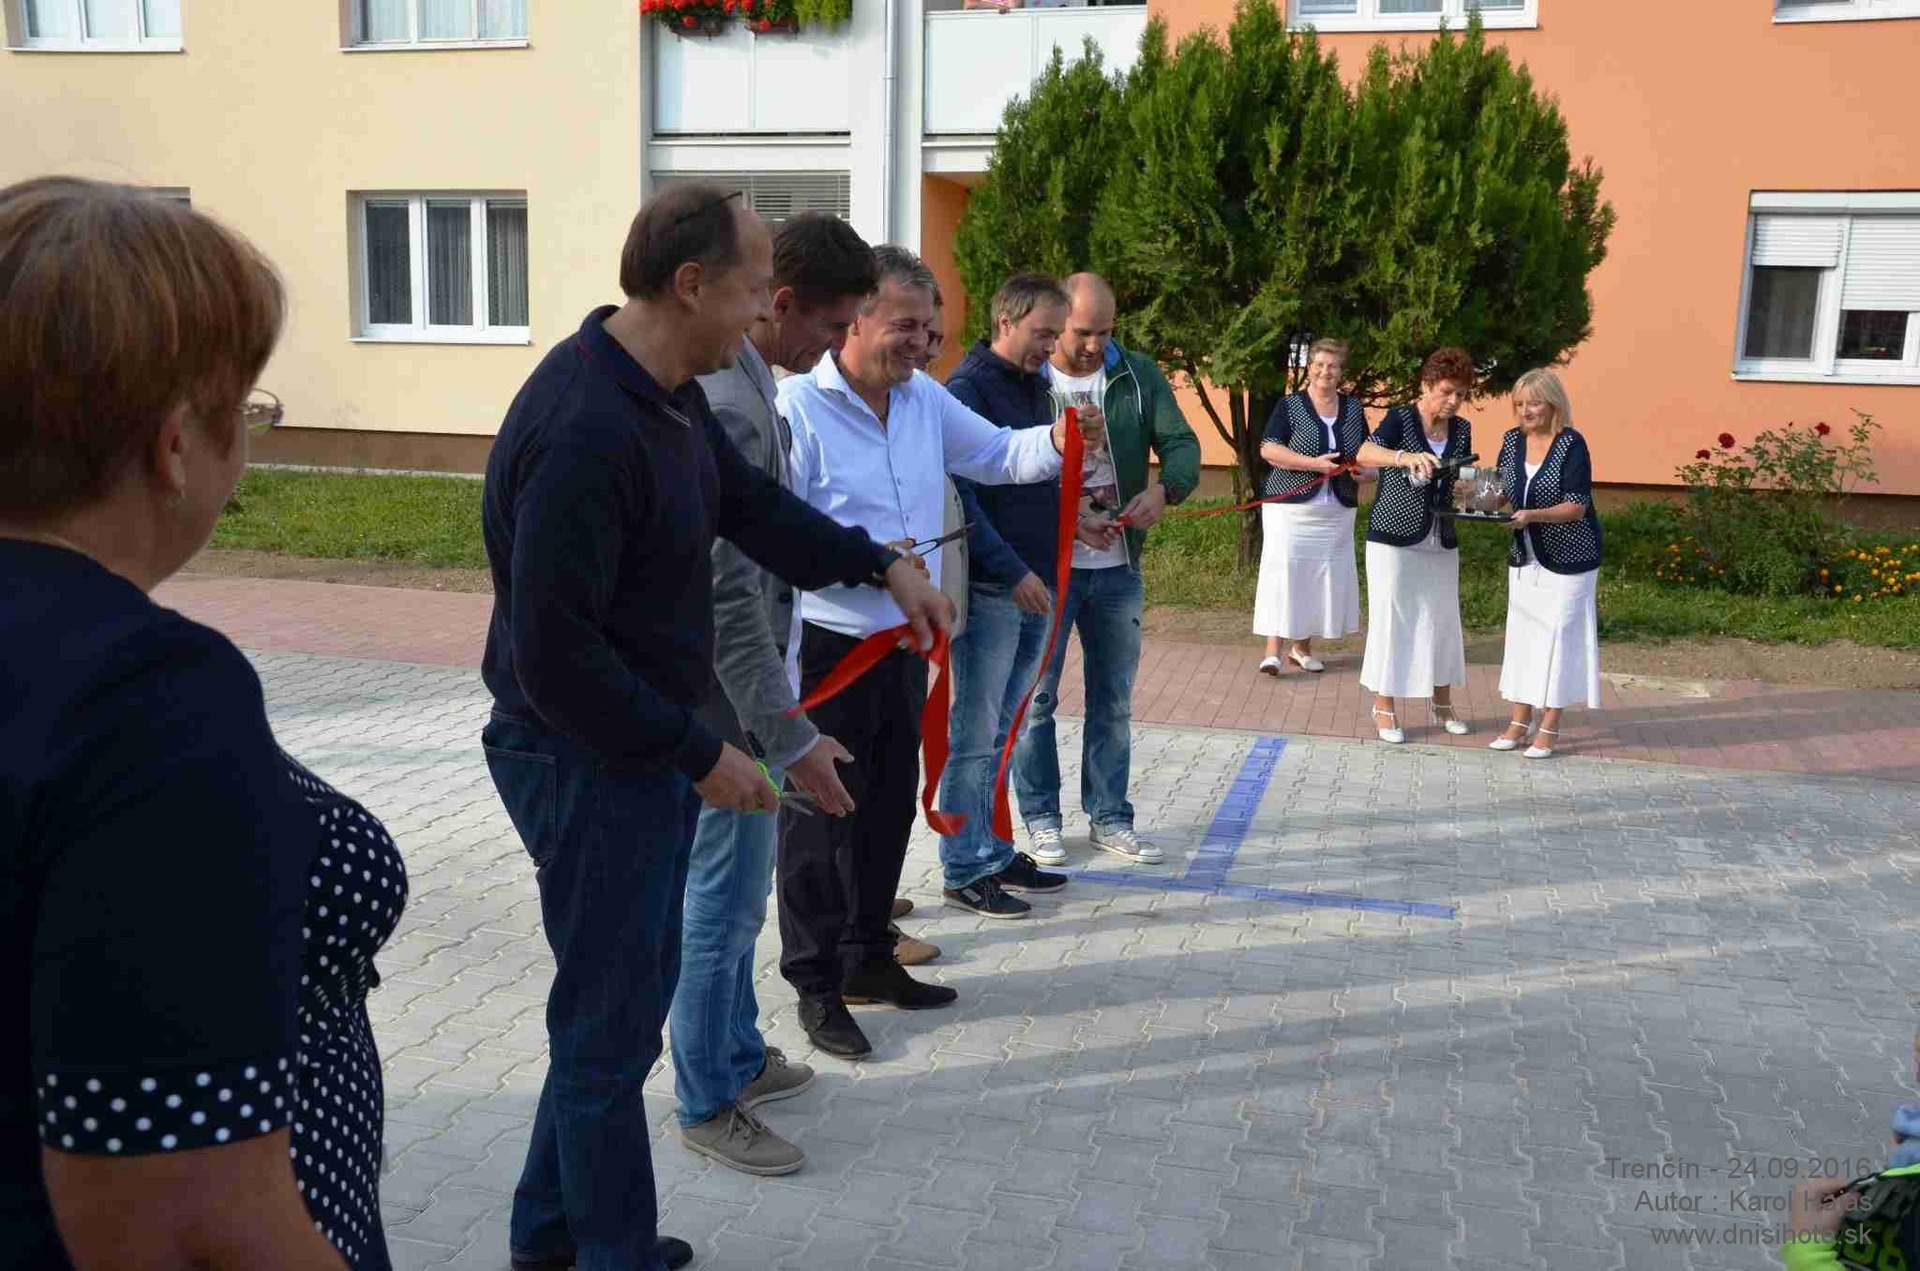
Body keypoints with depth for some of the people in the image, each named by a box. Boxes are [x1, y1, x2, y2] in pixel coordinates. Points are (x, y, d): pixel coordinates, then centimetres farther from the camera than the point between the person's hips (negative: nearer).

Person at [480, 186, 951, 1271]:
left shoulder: (671, 393, 5)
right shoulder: (586, 430, -27)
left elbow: (750, 500, 19)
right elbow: (555, 652, -27)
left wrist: (880, 565, 11)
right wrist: (699, 755, -20)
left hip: (647, 749, 10)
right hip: (587, 763, -10)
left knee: (631, 993, 22)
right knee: (613, 1019, 5)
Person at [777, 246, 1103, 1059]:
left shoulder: (925, 398, 7)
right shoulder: (798, 407, -16)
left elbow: (997, 455, 14)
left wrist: (1058, 442, -5)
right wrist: (860, 561, -25)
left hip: (903, 642, 8)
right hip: (827, 647, -7)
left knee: (890, 807, 17)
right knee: (822, 816, 3)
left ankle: (868, 958, 34)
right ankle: (816, 986, 17)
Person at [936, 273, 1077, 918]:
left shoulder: (1037, 387, 16)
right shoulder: (968, 389, -10)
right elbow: (959, 495, -17)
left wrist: (1070, 515, 9)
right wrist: (1011, 572, -20)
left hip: (1033, 585, 8)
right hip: (990, 590, -8)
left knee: (999, 733, 14)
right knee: (974, 736, 0)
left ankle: (992, 853, 24)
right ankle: (966, 871, 8)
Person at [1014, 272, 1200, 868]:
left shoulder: (1138, 375, 3)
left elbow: (1182, 442, -1)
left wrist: (1165, 488, -23)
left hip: (1118, 568, 4)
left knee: (1114, 700, 12)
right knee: (1037, 696, 5)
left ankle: (1109, 817, 25)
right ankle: (1041, 816, 19)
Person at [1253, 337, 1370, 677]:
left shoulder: (1353, 408, 11)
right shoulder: (1290, 405, -3)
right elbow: (1269, 449, -13)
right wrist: (1314, 464, -22)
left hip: (1337, 510, 5)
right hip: (1292, 506, -4)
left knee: (1324, 575, 5)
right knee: (1284, 572, -7)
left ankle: (1302, 646, 15)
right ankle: (1273, 649, -4)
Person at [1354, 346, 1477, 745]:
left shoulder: (1462, 430, 6)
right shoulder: (1401, 419, -10)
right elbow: (1365, 453, -29)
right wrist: (1407, 458, -46)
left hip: (1440, 543, 6)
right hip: (1394, 539, -6)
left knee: (1442, 619, 12)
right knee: (1392, 619, -1)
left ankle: (1442, 703, 27)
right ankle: (1384, 707, 11)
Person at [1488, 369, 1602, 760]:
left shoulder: (1571, 444, -15)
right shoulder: (1512, 440, 3)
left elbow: (1577, 507, -19)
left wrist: (1532, 515, -32)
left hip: (1567, 559, -6)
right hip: (1524, 557, 6)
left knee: (1558, 634, -1)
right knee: (1521, 633, 9)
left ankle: (1550, 727, 7)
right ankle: (1520, 720, 18)